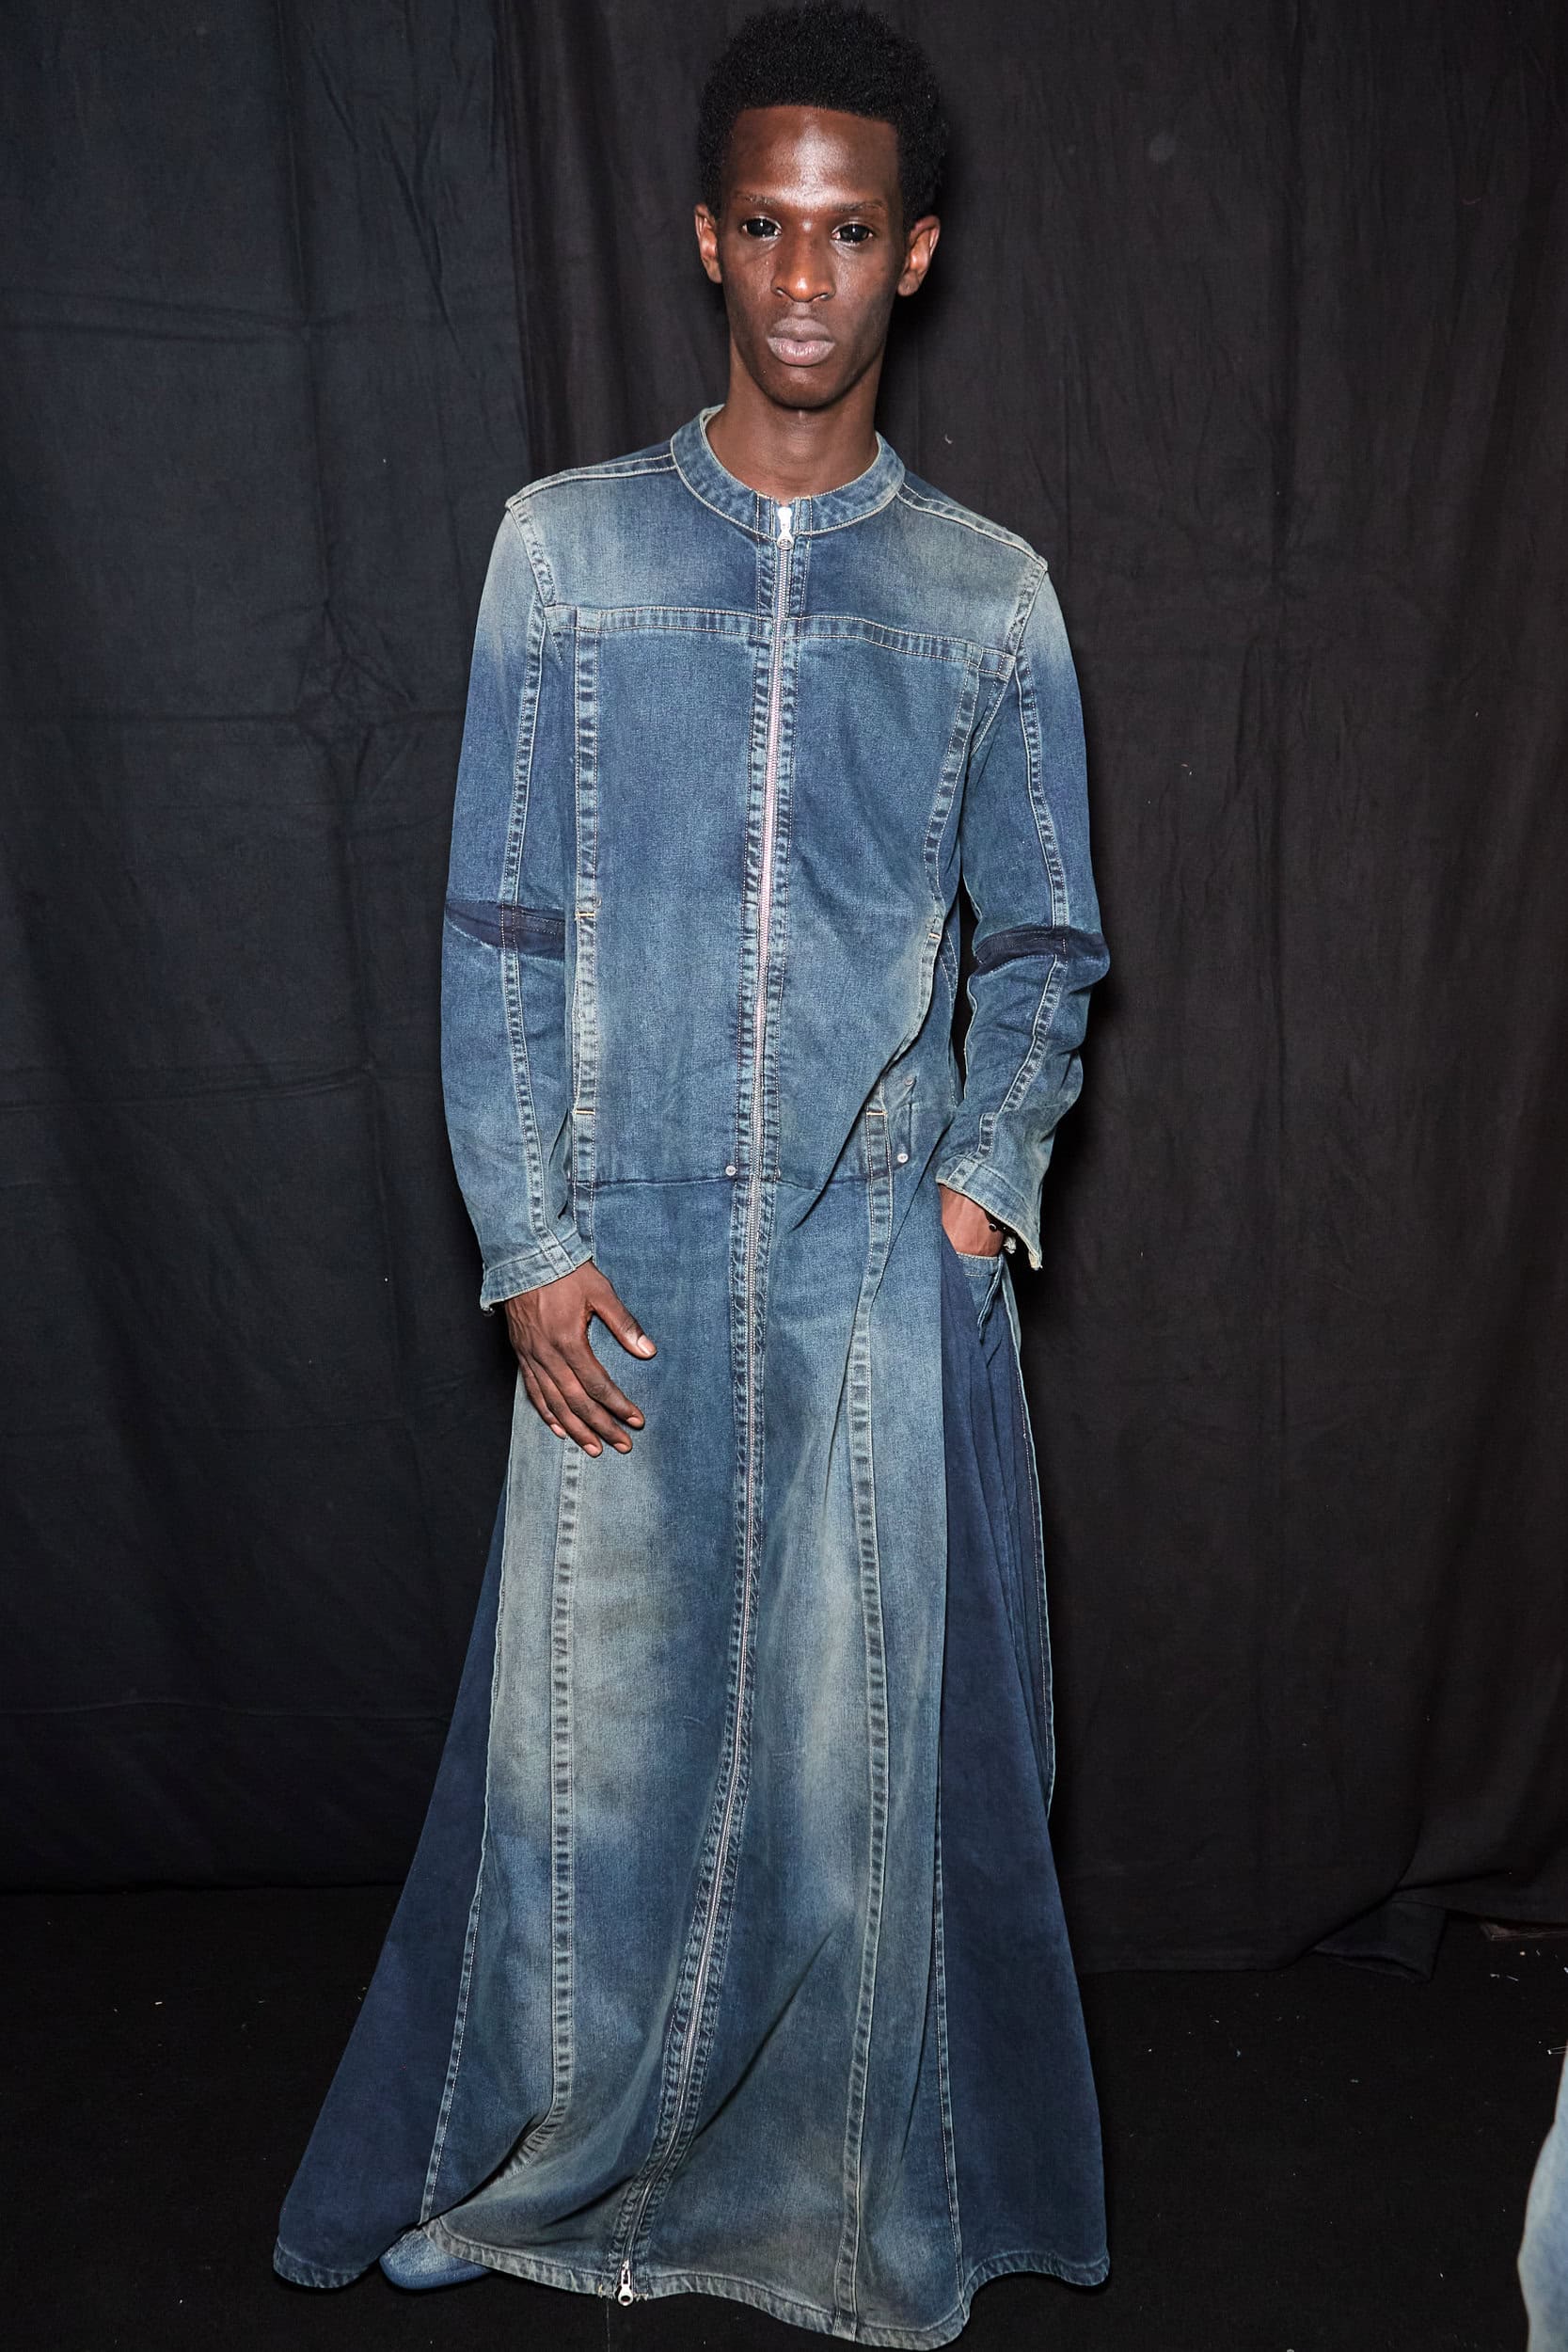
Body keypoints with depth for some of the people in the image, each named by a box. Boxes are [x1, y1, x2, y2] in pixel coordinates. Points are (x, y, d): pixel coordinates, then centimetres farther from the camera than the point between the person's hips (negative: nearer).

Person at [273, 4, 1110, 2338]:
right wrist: (529, 1245, -6)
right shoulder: (567, 544, 2)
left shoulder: (991, 591, 5)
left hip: (891, 1278, 1)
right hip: (627, 1266, 0)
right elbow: (496, 928, 1)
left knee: (876, 1749, 9)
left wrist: (987, 1173, -5)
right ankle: (509, 2158, 37)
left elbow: (1047, 942, 11)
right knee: (581, 1734, 11)